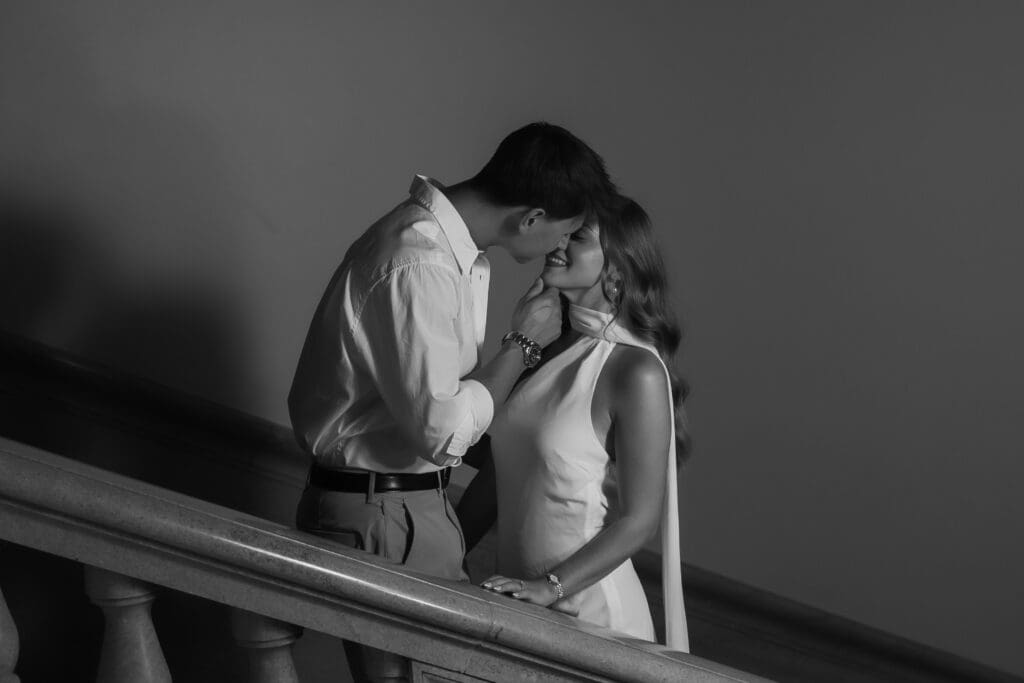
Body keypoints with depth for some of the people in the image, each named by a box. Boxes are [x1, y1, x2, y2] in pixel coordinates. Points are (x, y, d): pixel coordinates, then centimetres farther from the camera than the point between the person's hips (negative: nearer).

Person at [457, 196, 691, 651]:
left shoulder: (637, 372, -14)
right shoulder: (550, 353, 8)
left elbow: (639, 520, -15)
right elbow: (495, 476, 13)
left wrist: (553, 586, -21)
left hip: (589, 610, -6)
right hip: (519, 603, 7)